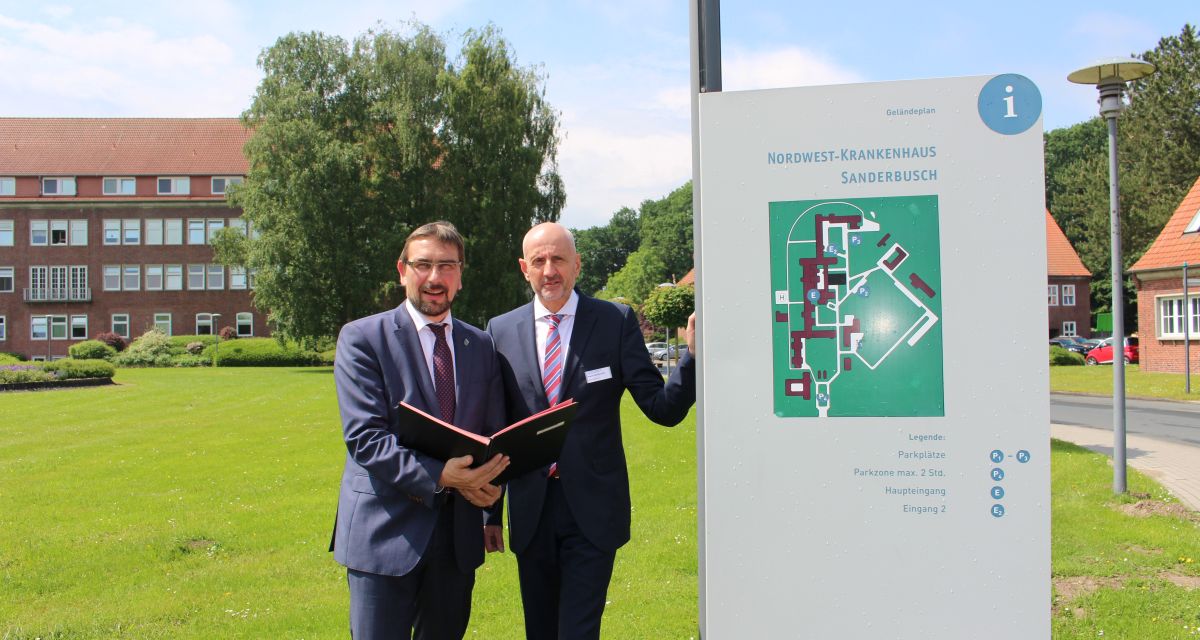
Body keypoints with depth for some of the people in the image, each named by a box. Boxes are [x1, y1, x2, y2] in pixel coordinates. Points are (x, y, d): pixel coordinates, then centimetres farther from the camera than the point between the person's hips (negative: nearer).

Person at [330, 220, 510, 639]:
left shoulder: (481, 345, 10)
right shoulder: (362, 338, -5)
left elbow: (496, 432, 11)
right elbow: (363, 437, -13)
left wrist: (486, 479, -12)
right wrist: (438, 475, -26)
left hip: (459, 532, 5)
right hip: (386, 531, -4)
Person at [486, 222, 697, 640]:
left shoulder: (616, 322, -3)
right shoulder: (501, 330, 4)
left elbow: (663, 409, -6)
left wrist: (693, 354, -24)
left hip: (592, 511, -3)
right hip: (530, 513, 3)